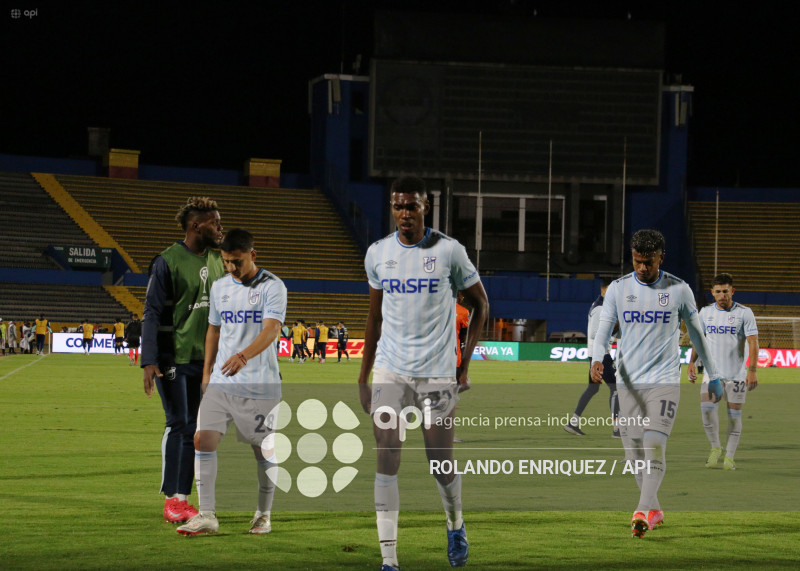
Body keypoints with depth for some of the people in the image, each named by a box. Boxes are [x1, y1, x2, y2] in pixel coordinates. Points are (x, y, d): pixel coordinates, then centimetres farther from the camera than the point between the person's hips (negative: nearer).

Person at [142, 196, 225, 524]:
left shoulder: (216, 260, 11)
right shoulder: (168, 262, -10)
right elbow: (152, 313, -12)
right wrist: (149, 362, -19)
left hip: (204, 359, 6)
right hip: (174, 358, -6)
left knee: (193, 428, 7)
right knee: (177, 425, -5)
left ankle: (181, 498, 12)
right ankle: (170, 500, 2)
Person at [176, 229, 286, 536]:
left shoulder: (272, 287, -7)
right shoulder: (219, 287, 11)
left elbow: (272, 329, -20)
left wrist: (243, 356, -36)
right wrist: (206, 370, 18)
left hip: (260, 384, -5)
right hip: (221, 382, 5)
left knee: (263, 448, 4)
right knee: (203, 439, -8)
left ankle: (263, 515, 20)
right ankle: (206, 516, -6)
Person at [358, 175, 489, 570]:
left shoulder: (448, 251, -4)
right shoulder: (378, 253, 5)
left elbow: (480, 304, 7)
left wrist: (465, 364, 1)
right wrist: (363, 378, 13)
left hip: (437, 372, -2)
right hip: (390, 371, 2)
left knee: (442, 461, 3)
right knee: (387, 459, -8)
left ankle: (455, 526, 35)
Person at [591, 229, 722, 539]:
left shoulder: (679, 290, 1)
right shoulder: (618, 289, 2)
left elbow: (696, 333, 12)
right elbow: (603, 330, -2)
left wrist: (713, 376, 17)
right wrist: (597, 359, -23)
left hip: (664, 381, -3)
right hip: (628, 382, 3)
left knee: (654, 443, -18)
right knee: (633, 451, 4)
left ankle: (644, 511, -23)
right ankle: (654, 509, 20)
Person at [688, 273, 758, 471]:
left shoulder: (744, 313, -4)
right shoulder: (706, 312, 7)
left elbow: (753, 342, -7)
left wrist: (752, 370, -16)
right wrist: (692, 362, 9)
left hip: (737, 373, -2)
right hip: (712, 371, 2)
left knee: (734, 414, -1)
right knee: (706, 406, -16)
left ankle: (729, 456, 10)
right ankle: (715, 447, 4)